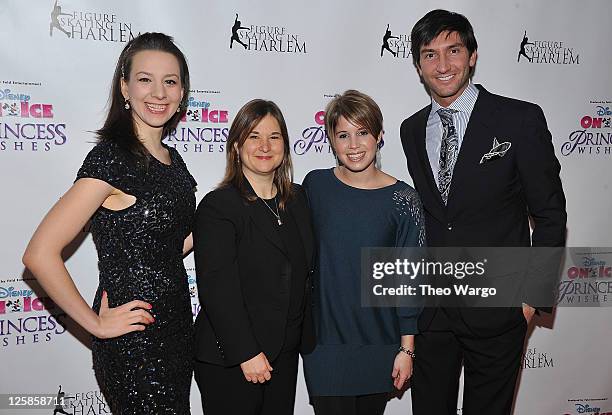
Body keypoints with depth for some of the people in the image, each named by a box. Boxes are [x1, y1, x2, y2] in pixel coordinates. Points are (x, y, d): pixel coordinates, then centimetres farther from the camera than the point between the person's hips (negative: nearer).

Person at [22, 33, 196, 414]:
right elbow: (40, 254, -22)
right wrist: (96, 324, -15)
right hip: (134, 347, -8)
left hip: (177, 333, 8)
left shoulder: (172, 160, 7)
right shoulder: (112, 157, -17)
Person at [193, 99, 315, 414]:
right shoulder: (217, 206, -13)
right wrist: (247, 353, -19)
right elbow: (217, 289, -18)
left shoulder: (296, 200, 8)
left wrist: (304, 336, 11)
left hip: (285, 354, 6)